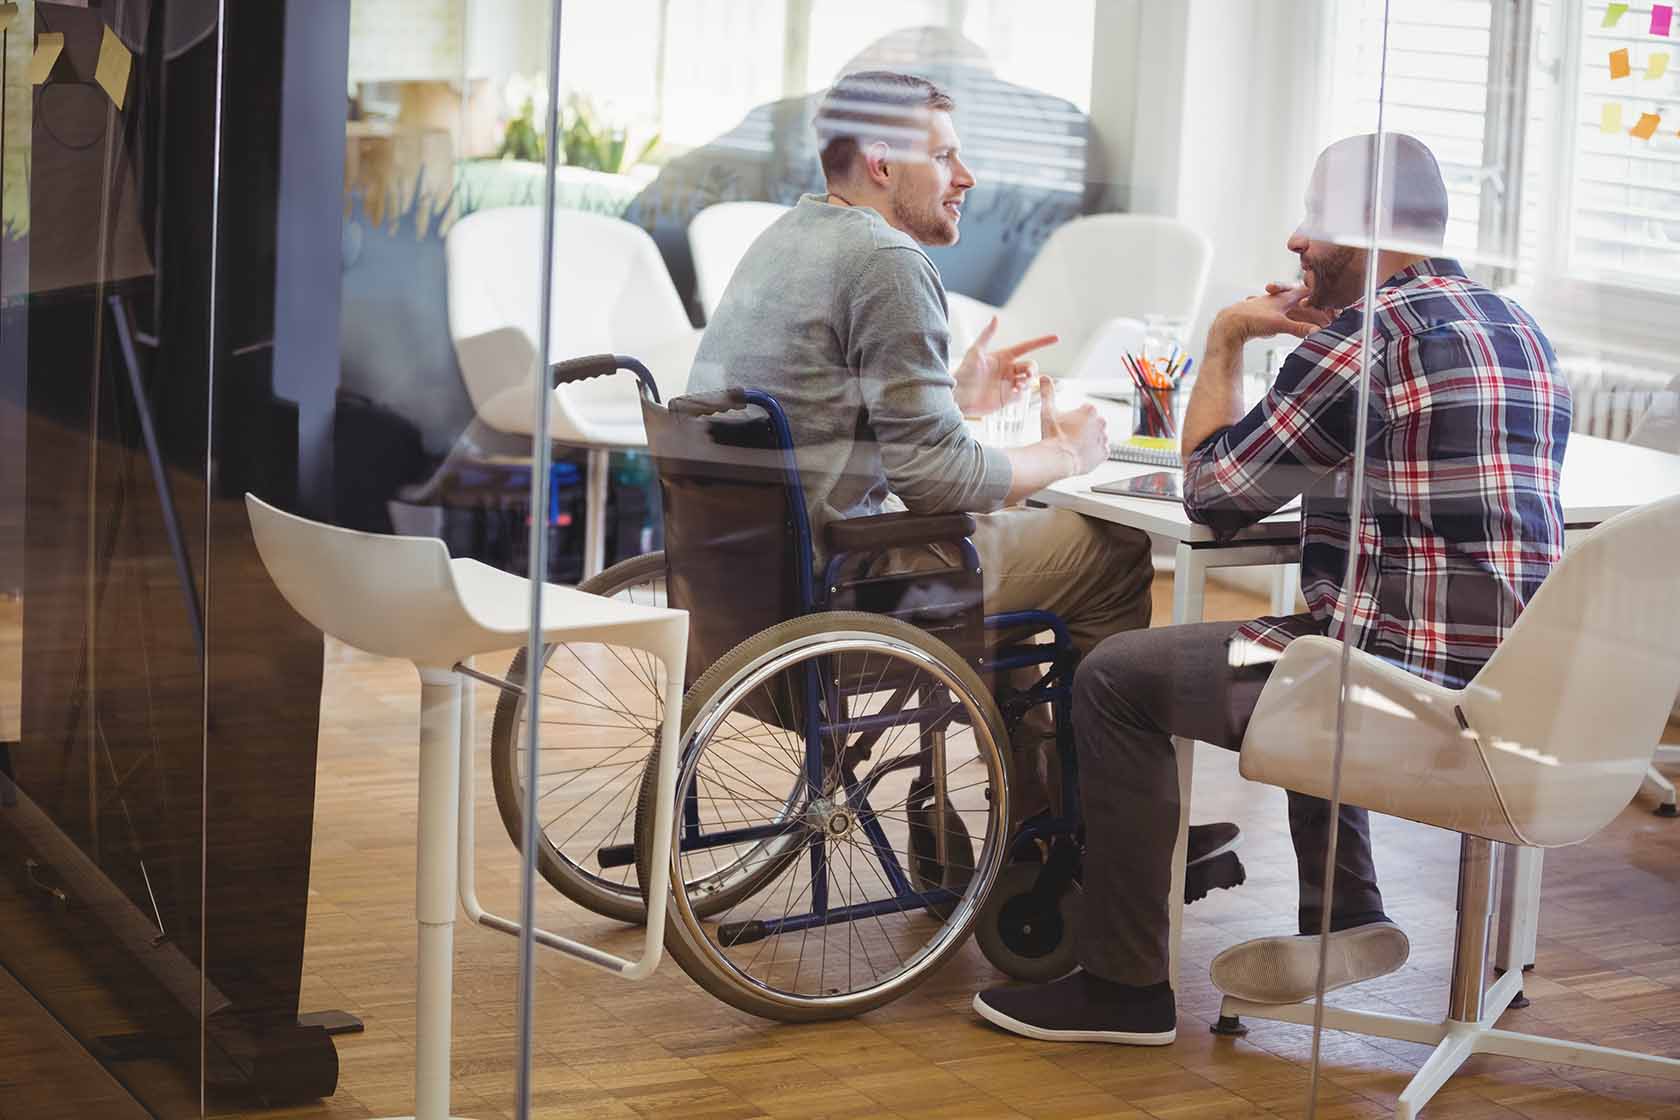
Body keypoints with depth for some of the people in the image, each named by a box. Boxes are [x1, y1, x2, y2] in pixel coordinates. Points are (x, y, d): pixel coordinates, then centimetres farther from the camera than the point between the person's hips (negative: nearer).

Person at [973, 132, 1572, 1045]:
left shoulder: (1367, 335, -13)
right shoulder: (1517, 328, 15)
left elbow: (1215, 492, -6)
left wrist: (1224, 343, 8)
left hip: (1413, 678, -9)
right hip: (1511, 680, 9)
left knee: (1118, 679, 1)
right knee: (1299, 647, 36)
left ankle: (1125, 985, 7)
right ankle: (1341, 913, 25)